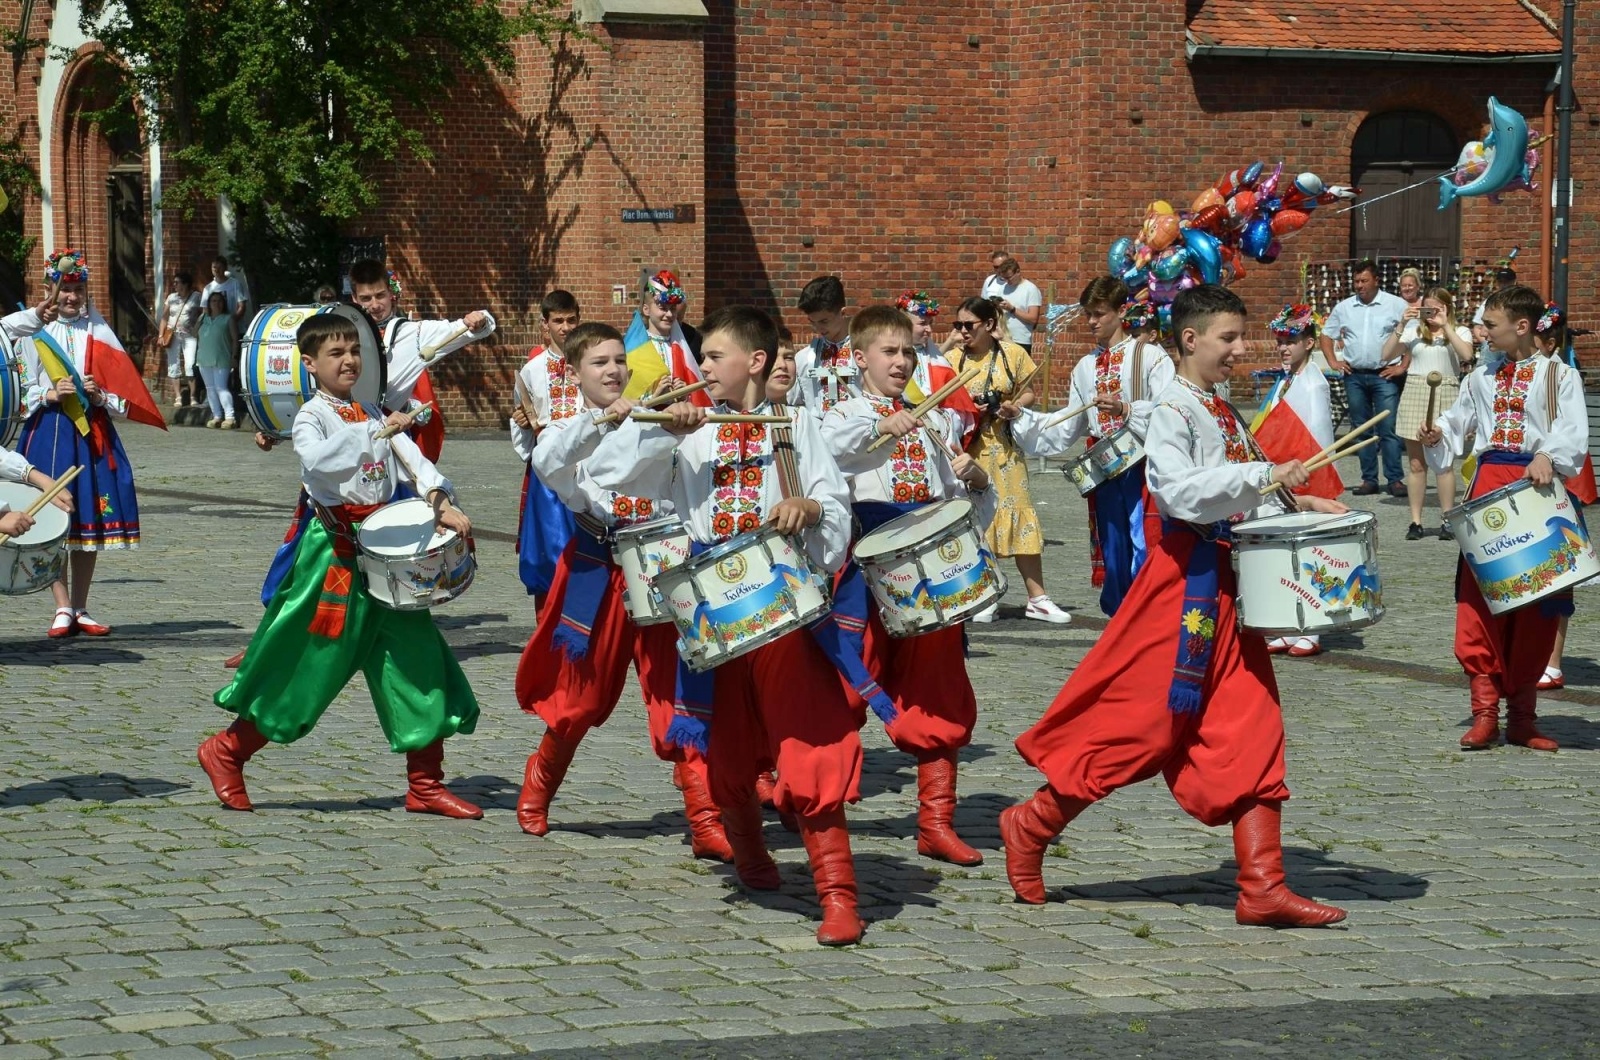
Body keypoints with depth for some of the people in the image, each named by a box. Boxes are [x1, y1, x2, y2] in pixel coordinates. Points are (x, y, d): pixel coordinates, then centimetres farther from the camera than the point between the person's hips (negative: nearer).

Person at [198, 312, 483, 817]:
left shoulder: (373, 413, 14)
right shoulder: (311, 417, -6)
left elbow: (412, 458, 2)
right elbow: (318, 463, -28)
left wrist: (441, 501, -13)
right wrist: (365, 437, -34)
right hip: (335, 548, -6)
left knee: (417, 658, 3)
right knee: (309, 667, -1)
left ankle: (425, 785, 10)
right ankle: (226, 752, 17)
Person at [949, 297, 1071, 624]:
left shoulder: (1012, 355, 1)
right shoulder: (953, 359, 2)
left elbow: (1029, 392, 9)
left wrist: (1015, 407, -12)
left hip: (1004, 447, 0)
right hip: (965, 447, 0)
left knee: (1019, 513, -2)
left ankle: (1037, 598, 2)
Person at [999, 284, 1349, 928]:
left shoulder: (1225, 412, 15)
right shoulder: (1172, 410, -11)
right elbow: (1179, 490, -27)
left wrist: (1296, 505, 6)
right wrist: (1263, 475, -28)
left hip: (1228, 579, 8)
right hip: (1186, 576, -8)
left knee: (1251, 731, 3)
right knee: (1141, 721, -3)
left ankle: (1262, 887, 3)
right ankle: (1032, 827, 14)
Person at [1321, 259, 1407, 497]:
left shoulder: (1396, 305, -1)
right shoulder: (1344, 308, 10)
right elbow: (1326, 335, 19)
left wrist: (1403, 366, -8)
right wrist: (1333, 362, 7)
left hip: (1385, 376, -4)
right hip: (1355, 376, 4)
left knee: (1388, 429, -7)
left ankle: (1395, 479, -5)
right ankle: (1369, 479, 12)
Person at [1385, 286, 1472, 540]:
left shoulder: (1459, 331, 8)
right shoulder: (1414, 331, 12)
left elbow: (1466, 355, -13)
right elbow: (1387, 354, 3)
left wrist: (1445, 326, -12)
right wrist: (1401, 326, -5)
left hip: (1446, 395, -2)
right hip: (1415, 393, 2)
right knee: (1416, 462, 2)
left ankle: (1447, 522, 3)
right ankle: (1415, 522, 5)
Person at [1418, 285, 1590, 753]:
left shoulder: (1558, 375, 2)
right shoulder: (1481, 376, 16)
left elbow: (1573, 432, -9)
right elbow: (1460, 418, 24)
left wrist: (1547, 456, -28)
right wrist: (1438, 432, 2)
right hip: (1488, 483, 3)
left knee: (1535, 606, 1)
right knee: (1479, 597, -6)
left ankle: (1522, 715, 10)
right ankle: (1485, 710, -3)